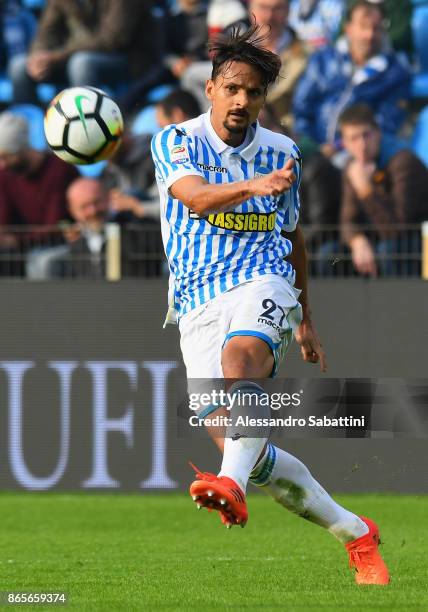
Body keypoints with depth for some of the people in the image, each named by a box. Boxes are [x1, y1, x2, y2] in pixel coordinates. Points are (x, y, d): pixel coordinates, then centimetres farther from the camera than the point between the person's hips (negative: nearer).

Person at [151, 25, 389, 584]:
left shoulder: (282, 154, 12)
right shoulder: (177, 141, 2)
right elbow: (195, 196, -20)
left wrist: (306, 321, 30)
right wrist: (252, 186, -39)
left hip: (262, 284, -1)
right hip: (199, 303, 1)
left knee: (240, 357, -37)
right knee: (237, 442, -8)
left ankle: (232, 484, -61)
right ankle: (354, 532, 8)